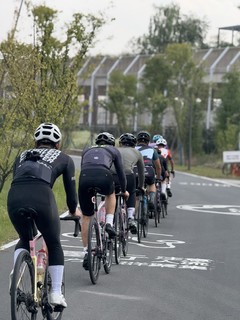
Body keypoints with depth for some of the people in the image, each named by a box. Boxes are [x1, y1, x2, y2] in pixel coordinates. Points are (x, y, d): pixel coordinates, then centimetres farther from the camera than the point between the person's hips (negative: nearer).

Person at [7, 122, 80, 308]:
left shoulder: (22, 156, 33)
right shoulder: (64, 158, 25)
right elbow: (71, 189, 26)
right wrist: (74, 211, 44)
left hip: (14, 197, 3)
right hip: (42, 197, -3)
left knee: (24, 240, 30)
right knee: (54, 244, 21)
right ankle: (56, 293, 13)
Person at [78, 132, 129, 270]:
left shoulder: (87, 150, 37)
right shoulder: (113, 150, 30)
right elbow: (121, 172, 32)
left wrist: (89, 192, 54)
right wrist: (124, 191, 48)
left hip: (85, 178, 2)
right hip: (103, 176, -2)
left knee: (86, 217, 17)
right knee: (110, 194, 36)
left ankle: (86, 253, 13)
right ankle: (109, 224, 17)